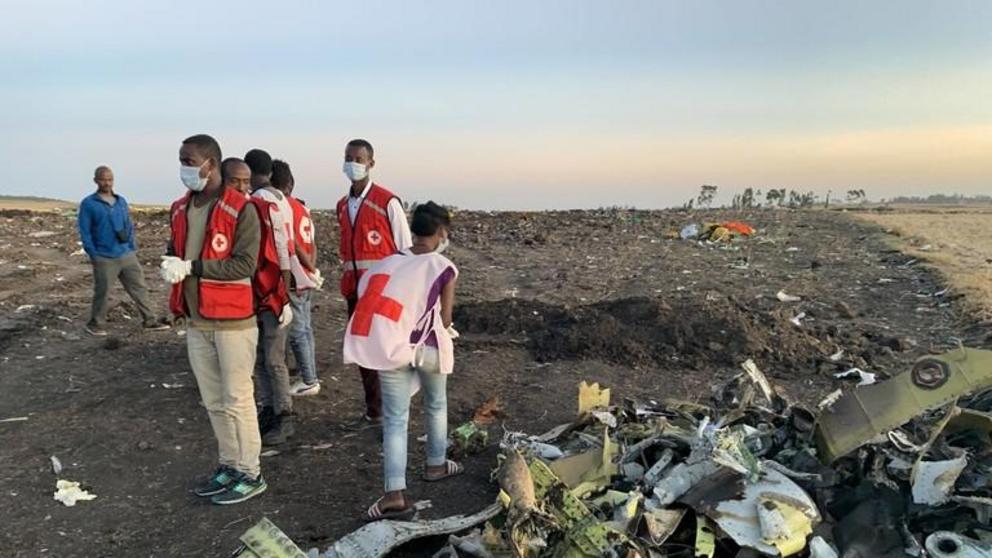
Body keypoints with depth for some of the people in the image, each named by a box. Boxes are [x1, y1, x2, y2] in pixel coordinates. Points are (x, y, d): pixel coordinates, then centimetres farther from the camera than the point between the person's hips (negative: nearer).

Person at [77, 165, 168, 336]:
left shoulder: (121, 201, 12)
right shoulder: (88, 204, -4)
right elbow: (84, 232, -6)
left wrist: (133, 247, 6)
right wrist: (93, 254, -11)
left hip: (127, 255, 5)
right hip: (104, 258, -5)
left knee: (139, 288, 7)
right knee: (102, 292, 5)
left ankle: (150, 320, 15)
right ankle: (96, 324, 20)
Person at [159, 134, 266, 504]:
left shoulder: (241, 210, -13)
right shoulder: (180, 209, 10)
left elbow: (245, 265, -19)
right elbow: (175, 250, 20)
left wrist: (192, 267, -21)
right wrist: (171, 264, -4)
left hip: (232, 320, -7)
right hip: (196, 321, 7)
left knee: (237, 399, 2)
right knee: (213, 400, 15)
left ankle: (250, 474, 15)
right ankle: (229, 465, 30)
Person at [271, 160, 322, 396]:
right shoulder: (302, 208, 11)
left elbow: (294, 245, -17)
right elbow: (312, 244, 8)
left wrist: (311, 270, -6)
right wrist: (313, 269, 0)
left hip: (294, 281, -8)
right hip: (305, 279, 8)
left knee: (297, 332, 0)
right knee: (305, 328, 15)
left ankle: (309, 381, 8)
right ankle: (309, 376, 22)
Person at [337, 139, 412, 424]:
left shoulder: (387, 202, -9)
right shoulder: (342, 206, 11)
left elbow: (405, 249, -8)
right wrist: (347, 283, 15)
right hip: (353, 288, 7)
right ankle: (373, 406, 25)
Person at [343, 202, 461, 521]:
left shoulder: (389, 263, 12)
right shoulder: (444, 268, 2)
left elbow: (370, 303, 5)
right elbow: (444, 319, 3)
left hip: (391, 347, 2)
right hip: (427, 347, -2)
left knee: (395, 420, 6)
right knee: (436, 406, 24)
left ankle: (395, 495, -3)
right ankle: (436, 465, 41)